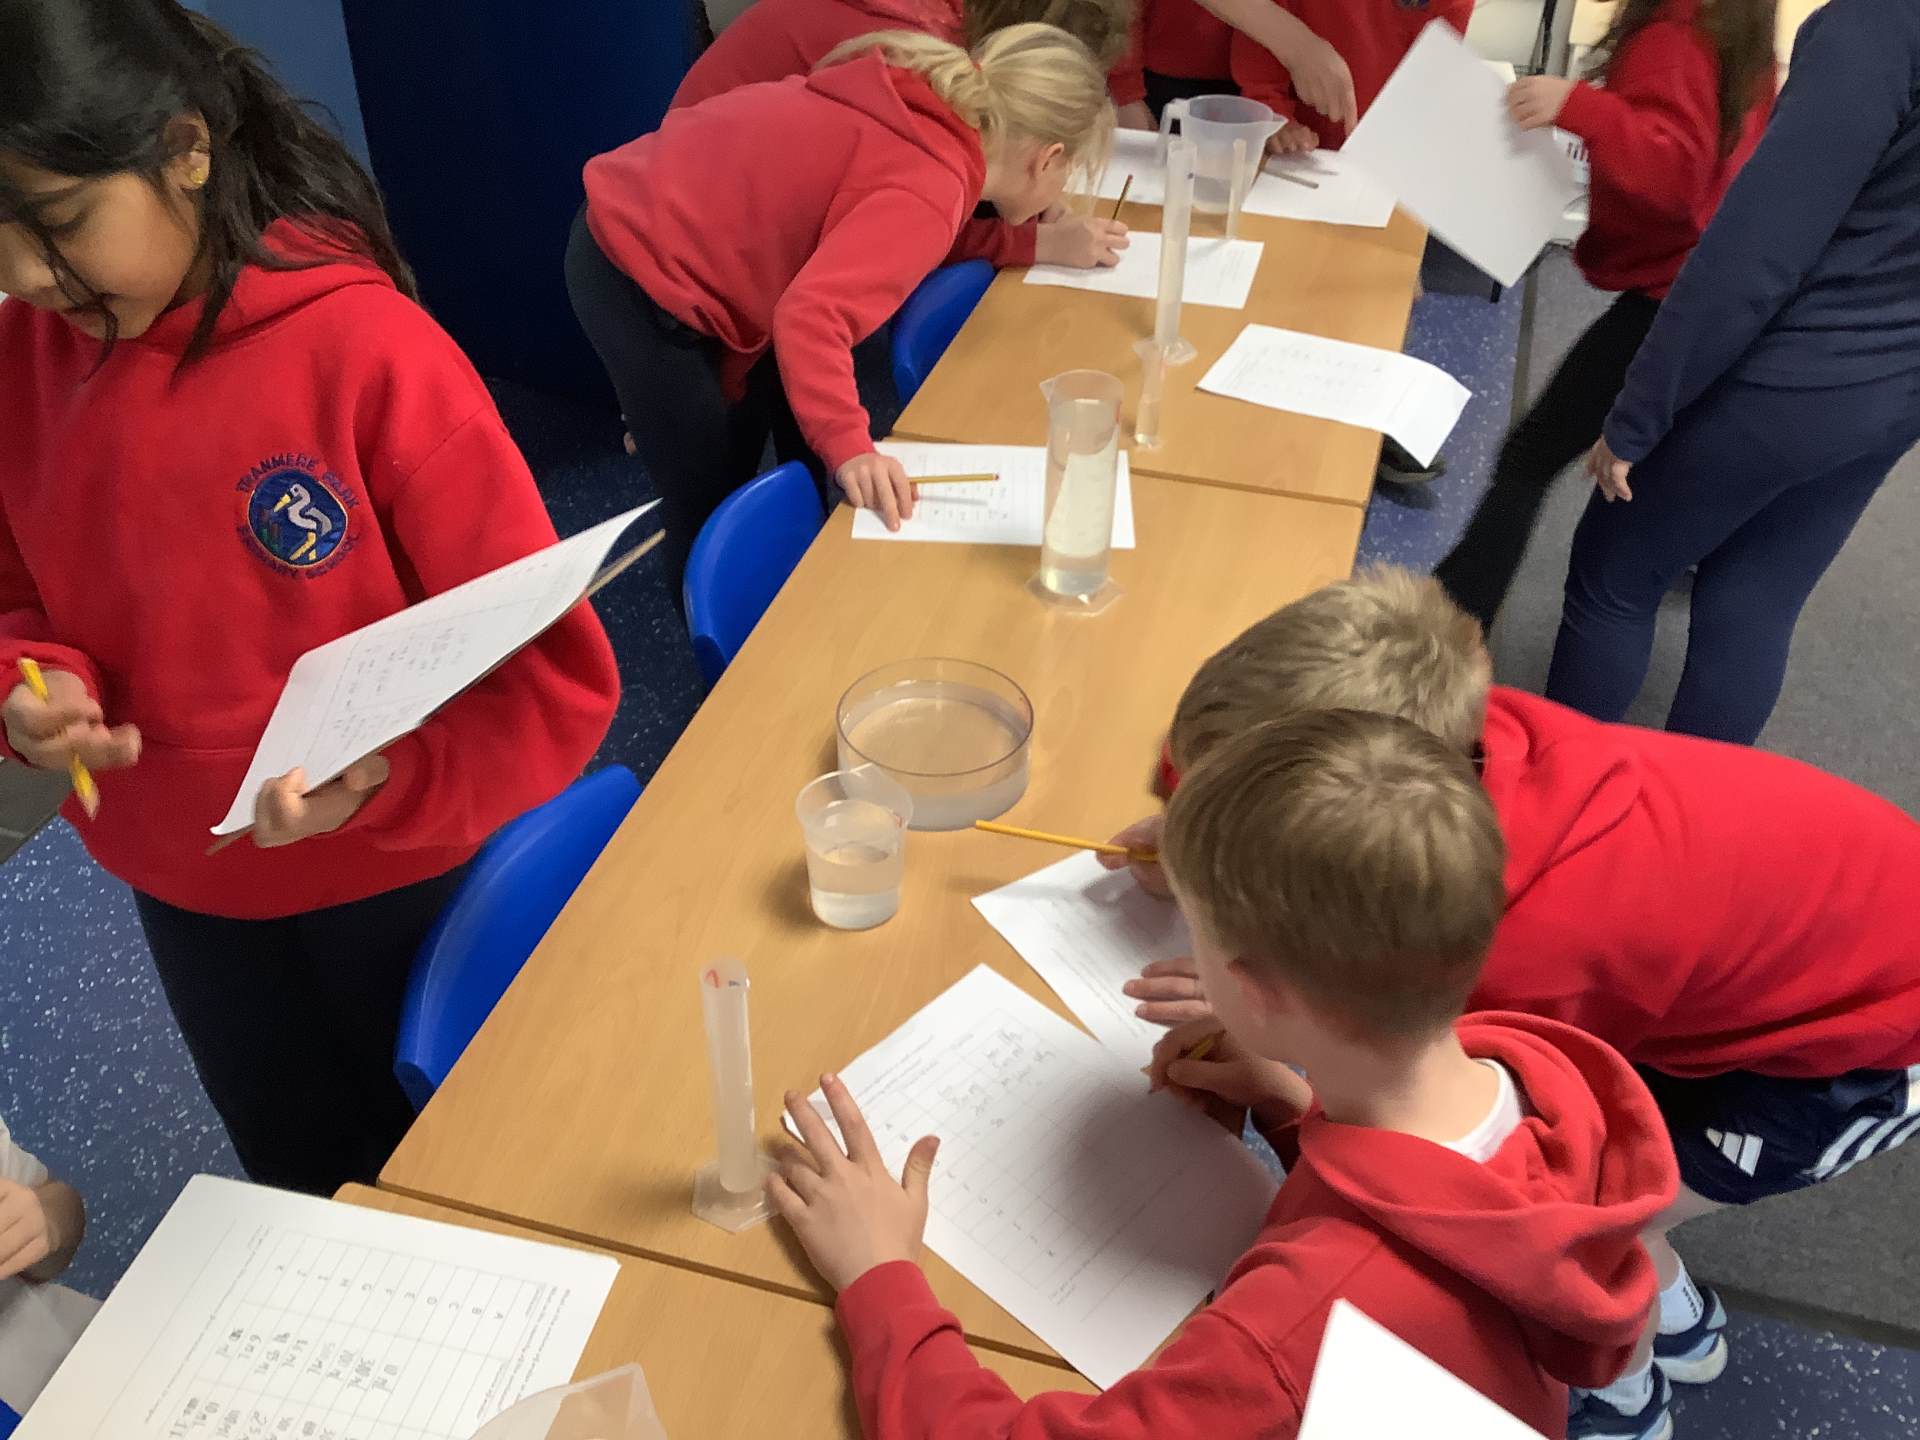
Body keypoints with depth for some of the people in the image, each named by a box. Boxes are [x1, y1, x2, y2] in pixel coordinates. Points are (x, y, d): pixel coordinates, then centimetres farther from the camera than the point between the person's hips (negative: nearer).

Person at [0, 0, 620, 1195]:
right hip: (185, 892, 5)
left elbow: (556, 672, -22)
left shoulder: (366, 348, -25)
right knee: (311, 1185, 28)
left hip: (406, 874, -4)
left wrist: (391, 773, -37)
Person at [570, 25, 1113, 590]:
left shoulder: (928, 112, 2)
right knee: (716, 516, 2)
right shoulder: (929, 189, -26)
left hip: (644, 229, 10)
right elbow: (813, 313, -38)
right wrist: (849, 446, -43)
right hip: (643, 276, -10)